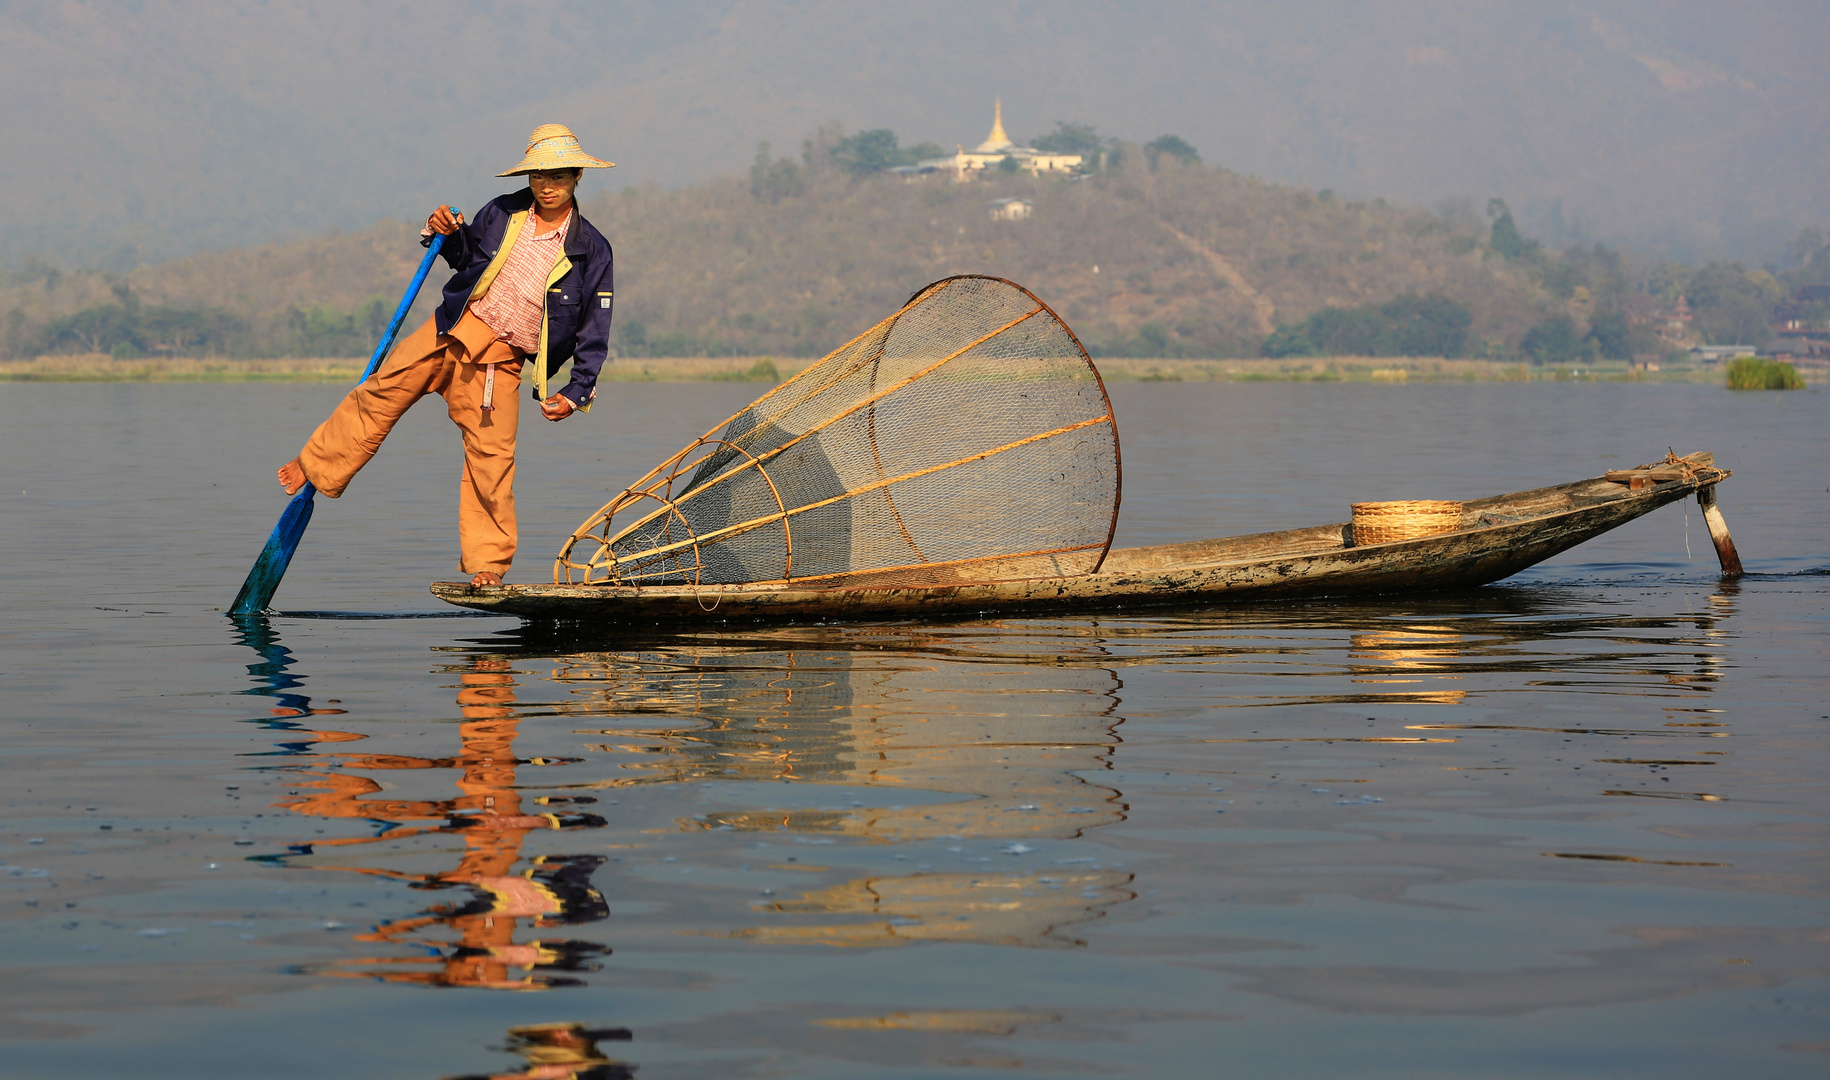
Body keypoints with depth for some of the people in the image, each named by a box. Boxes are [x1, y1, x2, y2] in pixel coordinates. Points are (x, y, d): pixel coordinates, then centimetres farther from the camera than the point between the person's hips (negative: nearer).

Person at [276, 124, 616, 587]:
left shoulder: (591, 251, -7)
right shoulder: (502, 214, 1)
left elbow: (594, 334, -3)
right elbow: (468, 256, 20)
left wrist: (576, 394, -10)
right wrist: (447, 234, -3)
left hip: (501, 359, -2)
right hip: (455, 329, 2)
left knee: (491, 455, -5)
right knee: (380, 394, -1)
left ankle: (486, 563, 7)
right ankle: (315, 467, 16)